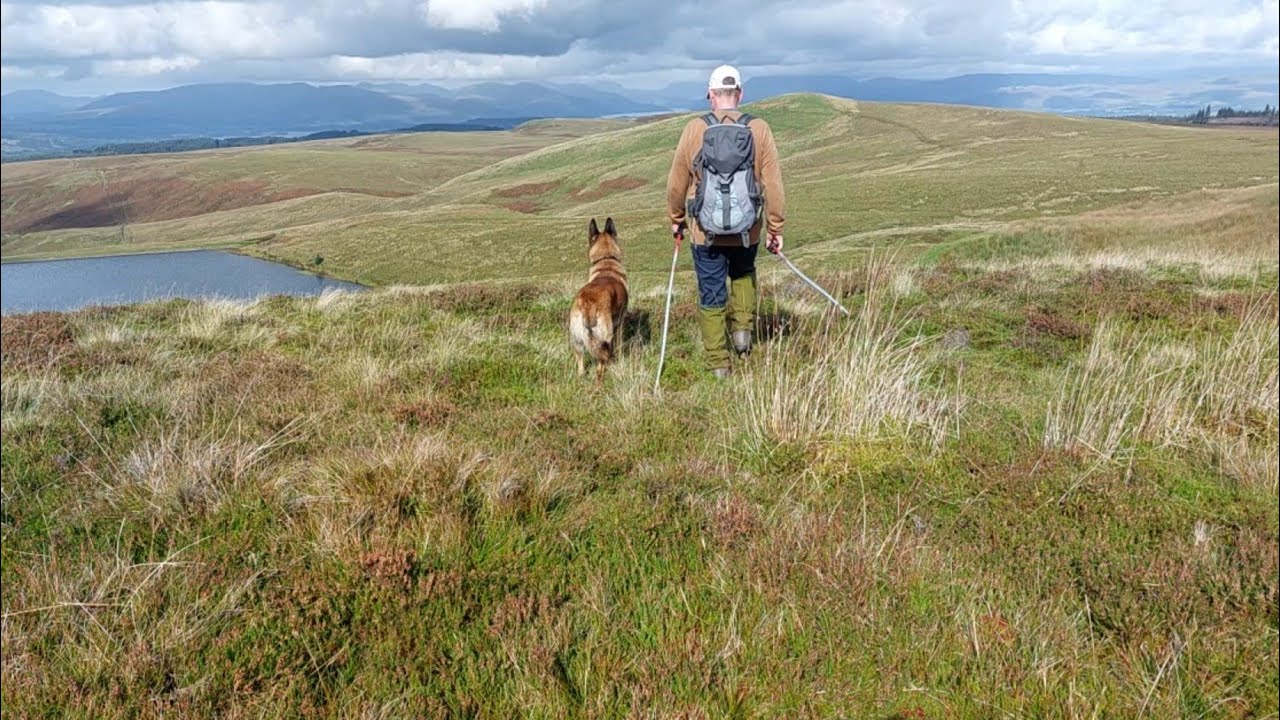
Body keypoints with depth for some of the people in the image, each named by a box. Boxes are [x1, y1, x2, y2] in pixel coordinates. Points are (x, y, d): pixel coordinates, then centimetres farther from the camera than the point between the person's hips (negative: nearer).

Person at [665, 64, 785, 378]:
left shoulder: (695, 129, -7)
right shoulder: (759, 129, -6)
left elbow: (676, 183, -1)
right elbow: (773, 184, -6)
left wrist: (677, 219, 15)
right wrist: (775, 228, 3)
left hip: (706, 230, -1)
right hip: (748, 230, 2)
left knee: (711, 295, 10)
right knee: (743, 274, 31)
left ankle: (718, 363, 16)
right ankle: (743, 328, 16)